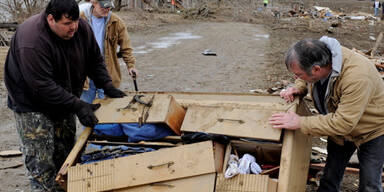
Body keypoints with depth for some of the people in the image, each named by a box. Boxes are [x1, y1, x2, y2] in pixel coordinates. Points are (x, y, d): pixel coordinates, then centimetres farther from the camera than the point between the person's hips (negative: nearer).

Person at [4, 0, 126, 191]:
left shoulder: (81, 28, -10)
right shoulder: (32, 40, -31)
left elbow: (95, 61, 5)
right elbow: (43, 87, -30)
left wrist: (108, 87, -7)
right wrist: (78, 106, -31)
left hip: (65, 100, 7)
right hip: (32, 102, -6)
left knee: (65, 154, 13)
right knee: (41, 165, -7)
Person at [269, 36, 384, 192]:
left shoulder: (357, 77, -42)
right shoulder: (318, 56, -19)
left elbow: (343, 123, -40)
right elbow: (304, 79, 6)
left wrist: (300, 123, -37)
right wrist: (298, 88, -17)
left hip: (371, 131, -6)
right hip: (340, 126, 6)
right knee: (330, 179, 14)